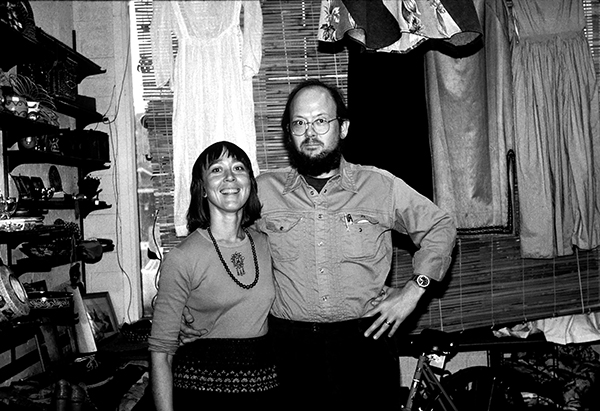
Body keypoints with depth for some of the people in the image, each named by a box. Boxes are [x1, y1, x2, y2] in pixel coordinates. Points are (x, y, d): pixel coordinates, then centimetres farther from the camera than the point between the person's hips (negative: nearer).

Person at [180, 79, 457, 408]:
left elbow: (440, 227, 11)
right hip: (292, 345, 1)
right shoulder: (264, 190, 3)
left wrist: (413, 290, 1)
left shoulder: (381, 186, 0)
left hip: (365, 341, 0)